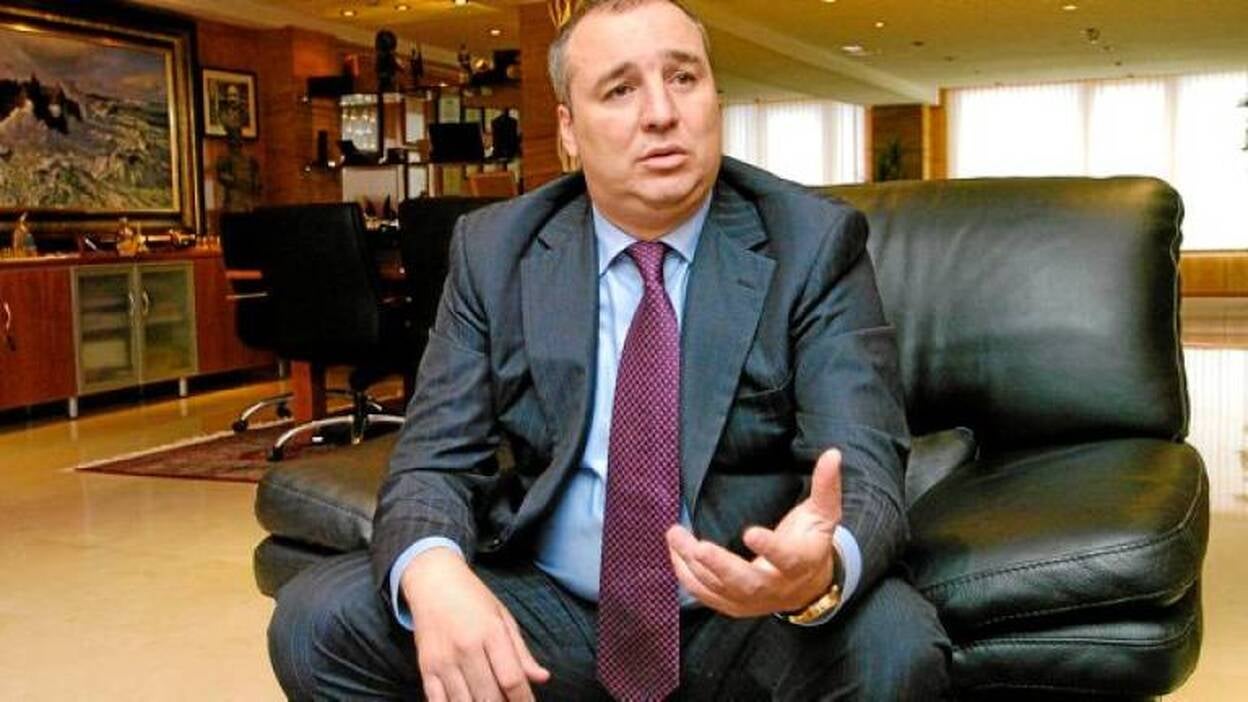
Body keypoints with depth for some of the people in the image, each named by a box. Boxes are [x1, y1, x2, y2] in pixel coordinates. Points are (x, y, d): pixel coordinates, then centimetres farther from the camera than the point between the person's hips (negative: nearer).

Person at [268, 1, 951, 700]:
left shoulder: (815, 244, -7)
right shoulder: (493, 250, 0)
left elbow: (864, 471, -14)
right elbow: (436, 458, -3)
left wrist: (824, 568, -39)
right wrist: (433, 573, -28)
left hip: (748, 616, -1)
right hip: (549, 610, 2)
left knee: (895, 646, -31)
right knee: (317, 622, -18)